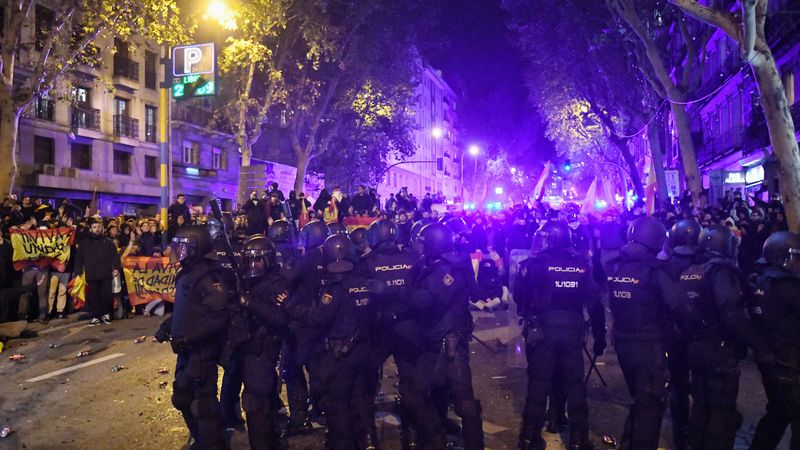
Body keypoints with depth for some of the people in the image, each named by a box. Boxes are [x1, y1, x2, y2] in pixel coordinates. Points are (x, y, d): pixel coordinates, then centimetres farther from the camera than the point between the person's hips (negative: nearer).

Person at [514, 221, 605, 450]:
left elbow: (520, 296, -6)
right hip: (572, 331, 2)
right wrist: (599, 336, 9)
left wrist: (526, 313, 15)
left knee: (538, 384, 8)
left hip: (542, 330, -2)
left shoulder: (536, 262, -6)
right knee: (575, 386, 12)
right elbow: (594, 304, 2)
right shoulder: (581, 264, 2)